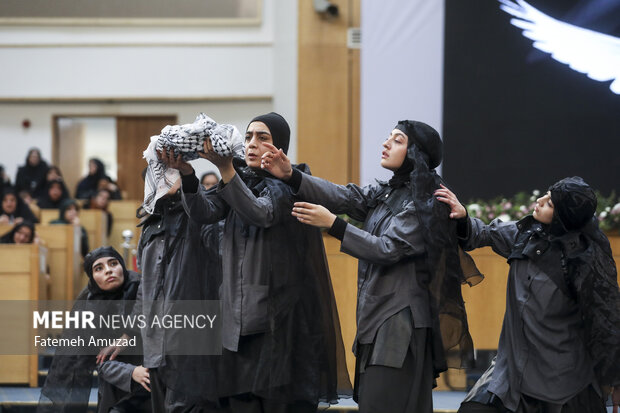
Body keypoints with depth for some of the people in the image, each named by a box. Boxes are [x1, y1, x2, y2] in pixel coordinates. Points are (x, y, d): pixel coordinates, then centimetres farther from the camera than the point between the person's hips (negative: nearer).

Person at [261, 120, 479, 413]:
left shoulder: (425, 204, -9)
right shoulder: (385, 194, 17)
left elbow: (388, 249, -17)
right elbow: (343, 197, 4)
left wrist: (333, 224, -19)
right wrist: (291, 176, -9)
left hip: (401, 322, -8)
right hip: (376, 318, 9)